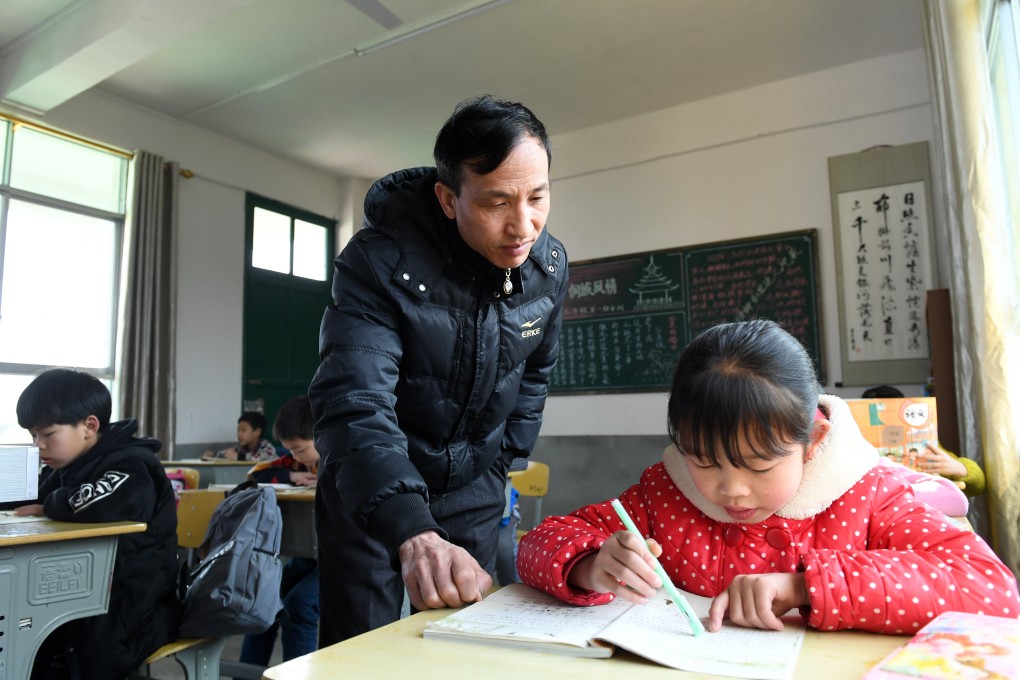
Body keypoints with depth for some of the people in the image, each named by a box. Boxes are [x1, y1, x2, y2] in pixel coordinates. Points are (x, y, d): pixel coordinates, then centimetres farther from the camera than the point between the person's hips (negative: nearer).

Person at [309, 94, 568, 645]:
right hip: (369, 488, -3)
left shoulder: (550, 266, -9)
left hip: (472, 491, 4)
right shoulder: (379, 262, -26)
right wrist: (413, 533, -49)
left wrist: (502, 465, 6)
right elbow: (353, 406, -36)